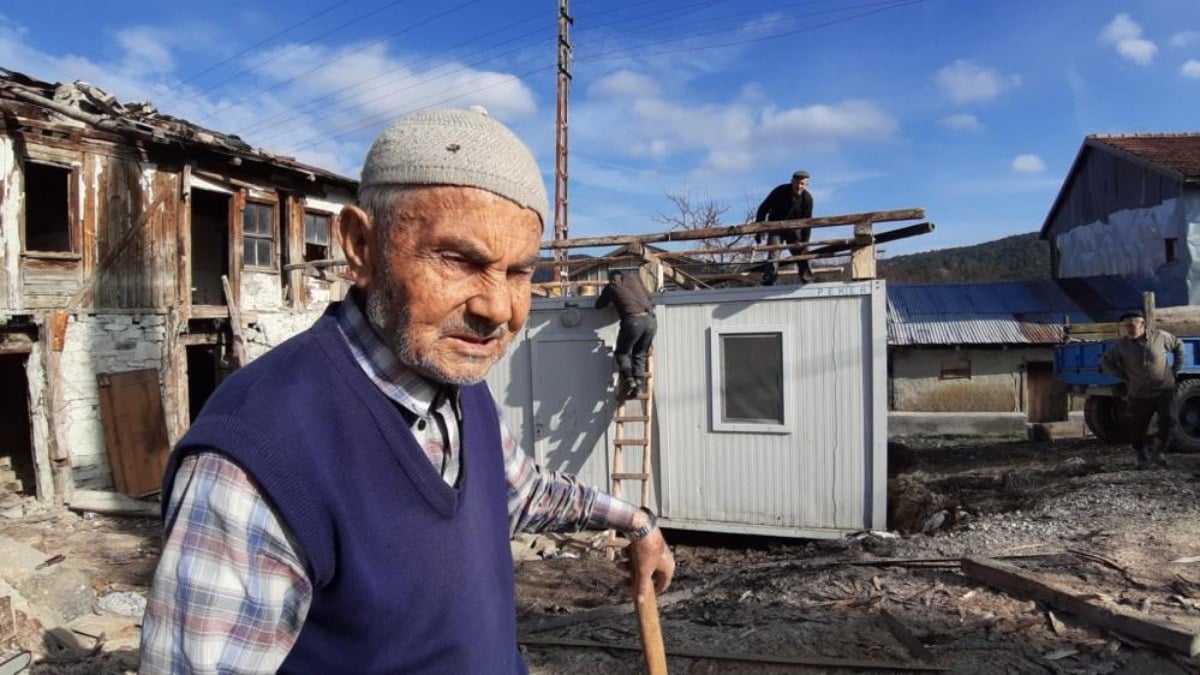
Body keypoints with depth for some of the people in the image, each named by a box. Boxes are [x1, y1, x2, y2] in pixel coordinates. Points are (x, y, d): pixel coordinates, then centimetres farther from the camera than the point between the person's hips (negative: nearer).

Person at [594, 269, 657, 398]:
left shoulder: (611, 286, 16)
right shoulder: (633, 277, 24)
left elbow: (599, 304, 29)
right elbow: (647, 295, 32)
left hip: (633, 320, -3)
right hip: (651, 320, 3)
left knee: (622, 352, 17)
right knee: (640, 354, 18)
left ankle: (629, 379, -4)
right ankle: (639, 383, 1)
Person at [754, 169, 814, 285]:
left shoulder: (807, 198, -15)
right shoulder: (780, 191, -20)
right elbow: (763, 209, -13)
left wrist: (805, 241, -17)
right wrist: (758, 230, -17)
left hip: (794, 229, 2)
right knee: (773, 256, -13)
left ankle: (808, 283, 8)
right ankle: (768, 283, -11)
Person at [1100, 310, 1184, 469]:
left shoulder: (1160, 336, -4)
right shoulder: (1120, 346, -7)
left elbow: (1178, 345, 14)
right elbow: (1105, 362, 3)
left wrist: (1175, 369, 8)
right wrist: (1125, 378, -2)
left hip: (1165, 389, 0)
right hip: (1140, 394, 0)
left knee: (1168, 422, -10)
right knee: (1138, 427, 4)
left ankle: (1156, 452, 13)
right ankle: (1142, 458, 25)